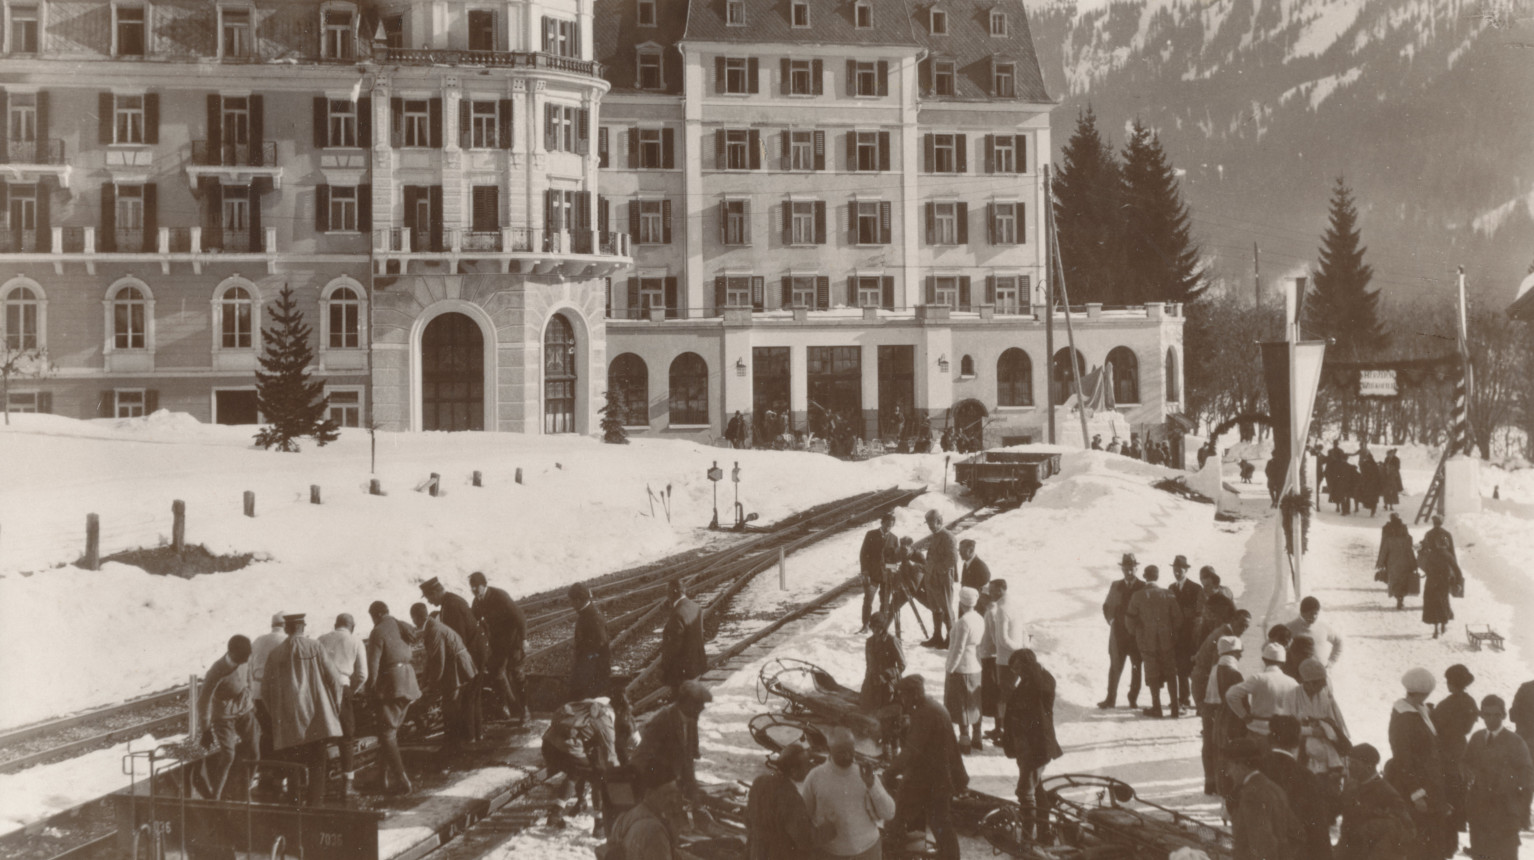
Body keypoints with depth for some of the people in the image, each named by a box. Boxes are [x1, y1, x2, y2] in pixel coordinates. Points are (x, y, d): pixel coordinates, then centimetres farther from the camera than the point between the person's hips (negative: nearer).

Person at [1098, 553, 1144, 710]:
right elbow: (1107, 606, 18)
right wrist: (1111, 621, 6)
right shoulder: (1115, 587, 9)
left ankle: (1133, 699, 11)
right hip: (1119, 633, 1)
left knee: (1136, 667, 3)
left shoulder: (1144, 588, 0)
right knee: (1115, 667, -1)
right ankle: (1111, 699, 2)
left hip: (1137, 634, -1)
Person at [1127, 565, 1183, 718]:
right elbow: (1177, 618, -4)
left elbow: (1130, 618, -5)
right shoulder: (1168, 595, -8)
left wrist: (1135, 634, 12)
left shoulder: (1138, 596, -10)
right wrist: (1174, 633, 12)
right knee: (1170, 673, 10)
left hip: (1147, 641, -1)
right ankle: (1175, 707, 10)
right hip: (1167, 640, 1)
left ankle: (1156, 707, 11)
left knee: (1152, 674, 8)